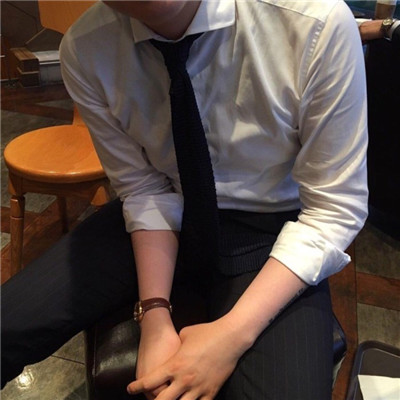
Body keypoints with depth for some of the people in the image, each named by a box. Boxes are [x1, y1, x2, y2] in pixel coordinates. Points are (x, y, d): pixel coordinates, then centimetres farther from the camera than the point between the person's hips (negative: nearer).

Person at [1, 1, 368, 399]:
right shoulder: (84, 50, -15)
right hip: (165, 214, 2)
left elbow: (335, 208, -17)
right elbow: (143, 188, -4)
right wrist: (155, 316, -16)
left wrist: (233, 334, -24)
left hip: (268, 230, -1)